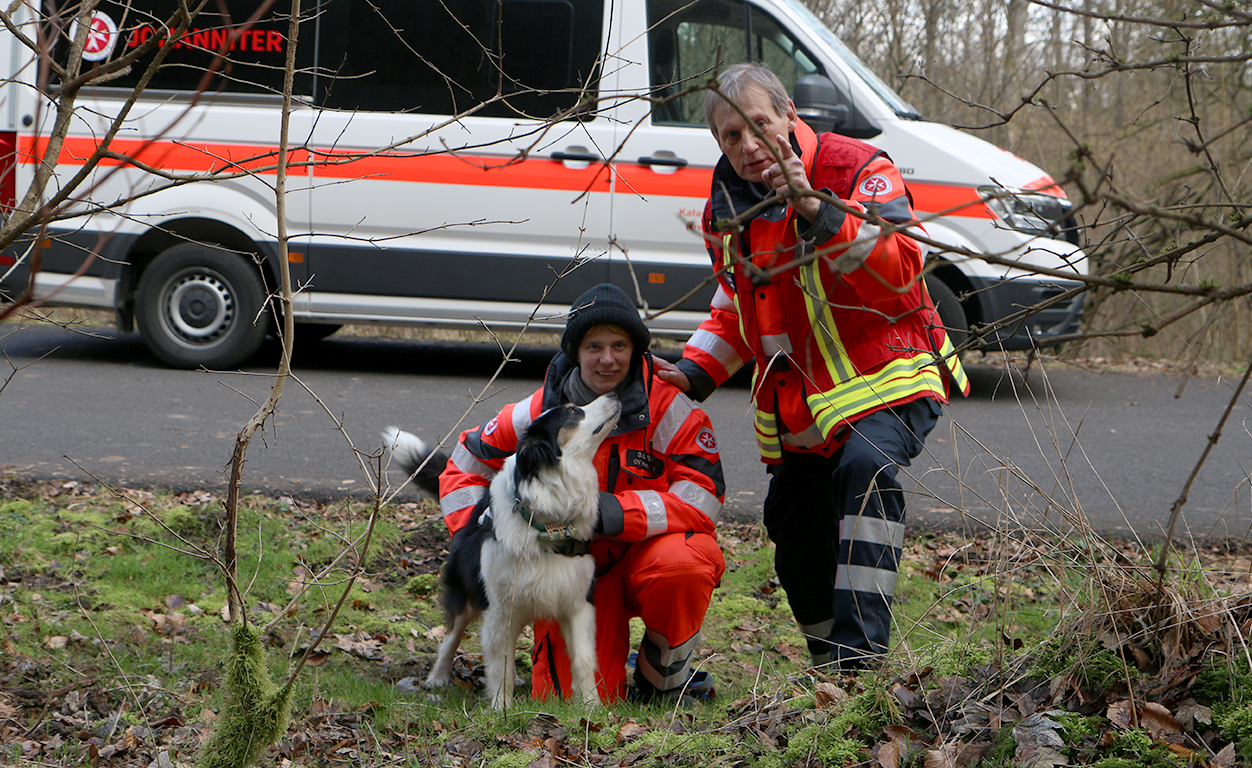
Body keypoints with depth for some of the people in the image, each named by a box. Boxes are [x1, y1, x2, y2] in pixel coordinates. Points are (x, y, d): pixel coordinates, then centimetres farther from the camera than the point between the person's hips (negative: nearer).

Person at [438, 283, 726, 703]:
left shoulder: (667, 406, -12)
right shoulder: (541, 412, -5)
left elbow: (704, 497, -19)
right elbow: (463, 468, 8)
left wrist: (621, 514, -31)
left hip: (646, 553, -1)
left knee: (679, 564, -38)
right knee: (572, 695, -16)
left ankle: (664, 677, -8)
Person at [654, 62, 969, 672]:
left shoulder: (855, 169, -13)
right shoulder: (728, 209, 7)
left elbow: (899, 273, -26)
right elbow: (735, 308, 22)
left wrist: (816, 210, -34)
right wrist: (695, 372, 5)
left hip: (884, 380, -7)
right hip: (797, 404, 7)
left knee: (866, 466, -34)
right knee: (794, 534, 11)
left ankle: (860, 653, -37)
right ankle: (830, 664, 34)